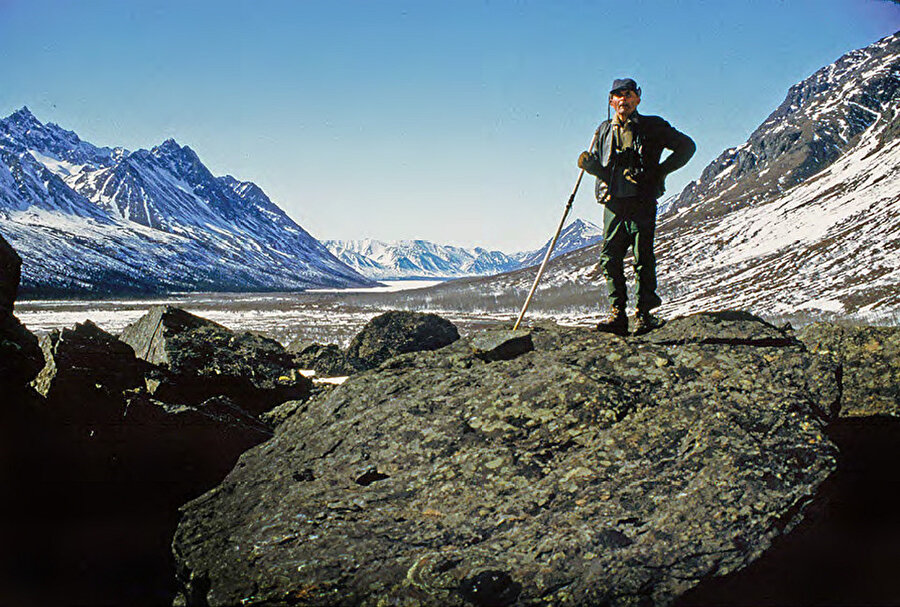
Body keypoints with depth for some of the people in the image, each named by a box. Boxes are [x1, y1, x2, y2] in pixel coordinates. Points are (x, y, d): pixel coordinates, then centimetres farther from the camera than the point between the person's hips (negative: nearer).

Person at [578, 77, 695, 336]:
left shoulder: (653, 127, 4)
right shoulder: (604, 130, 16)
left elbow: (687, 146, 10)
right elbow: (599, 164, 21)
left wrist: (661, 170, 0)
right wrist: (588, 162, -4)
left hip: (642, 203, -4)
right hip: (613, 204, 4)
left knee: (643, 259, -5)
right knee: (610, 258, -1)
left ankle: (644, 314, 3)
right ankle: (617, 314, 6)